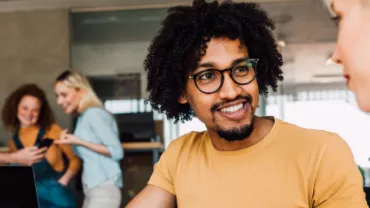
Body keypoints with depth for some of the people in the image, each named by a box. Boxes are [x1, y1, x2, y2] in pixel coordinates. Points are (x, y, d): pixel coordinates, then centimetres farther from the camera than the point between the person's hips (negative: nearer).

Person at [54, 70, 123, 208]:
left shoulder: (94, 114, -9)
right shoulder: (83, 118, 16)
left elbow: (117, 151, -15)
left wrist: (79, 142, -14)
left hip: (104, 190, -9)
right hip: (92, 191, 9)